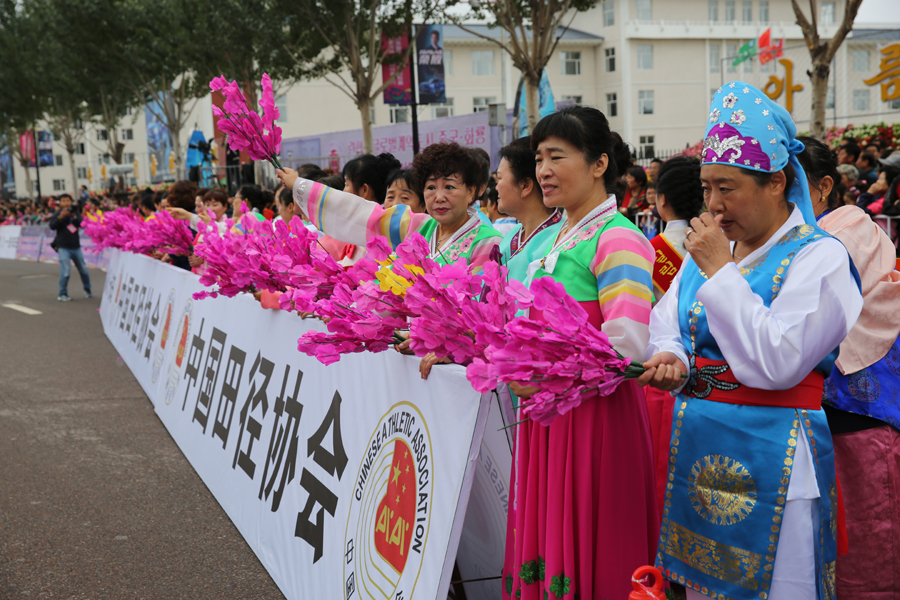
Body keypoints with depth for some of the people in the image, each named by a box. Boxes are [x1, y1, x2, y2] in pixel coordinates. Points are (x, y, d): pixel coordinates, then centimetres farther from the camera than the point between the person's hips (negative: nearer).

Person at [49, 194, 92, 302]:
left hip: (76, 247, 3)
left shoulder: (75, 213, 7)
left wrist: (74, 217, -24)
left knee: (83, 270, 11)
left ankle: (87, 290, 29)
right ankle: (62, 294, -1)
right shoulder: (57, 214, -1)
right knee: (65, 271, -12)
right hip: (63, 247, -3)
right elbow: (52, 226, -16)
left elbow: (82, 224, -7)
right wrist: (61, 216, -28)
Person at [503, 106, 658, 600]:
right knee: (545, 542, 14)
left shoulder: (619, 240, -12)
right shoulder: (556, 239, 15)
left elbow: (626, 346, -22)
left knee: (586, 551, 2)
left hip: (596, 413, -8)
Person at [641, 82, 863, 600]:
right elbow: (666, 326, 15)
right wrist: (671, 360, -9)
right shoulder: (708, 249, 11)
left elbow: (778, 362, -21)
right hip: (698, 452, 6)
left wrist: (721, 273, -17)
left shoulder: (819, 256, -10)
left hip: (770, 460, -6)